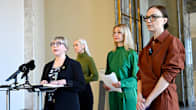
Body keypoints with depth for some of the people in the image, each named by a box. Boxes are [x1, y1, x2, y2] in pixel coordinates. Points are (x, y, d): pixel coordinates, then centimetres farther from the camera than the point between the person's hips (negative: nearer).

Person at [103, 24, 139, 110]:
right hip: (113, 93, 4)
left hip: (127, 93, -4)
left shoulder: (132, 54, -6)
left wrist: (122, 83, -24)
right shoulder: (110, 54, 9)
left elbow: (135, 77, -9)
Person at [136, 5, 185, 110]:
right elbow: (140, 74, 8)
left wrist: (149, 100, -16)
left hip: (163, 99, -6)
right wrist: (139, 96, -9)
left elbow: (169, 75, -15)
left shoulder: (172, 42, -6)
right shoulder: (147, 48, 13)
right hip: (145, 101, 6)